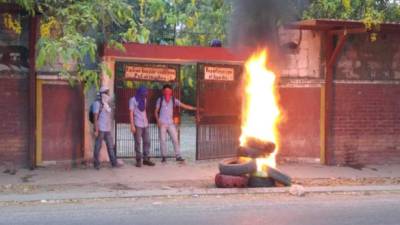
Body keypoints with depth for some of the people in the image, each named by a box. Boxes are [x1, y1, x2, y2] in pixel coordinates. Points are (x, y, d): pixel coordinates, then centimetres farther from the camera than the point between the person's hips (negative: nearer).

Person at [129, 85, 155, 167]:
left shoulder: (144, 100, 14)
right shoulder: (133, 100, -5)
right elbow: (131, 113, -8)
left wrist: (147, 121, 13)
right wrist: (132, 125, -14)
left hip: (145, 124, 6)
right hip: (137, 125, -6)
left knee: (147, 141, 5)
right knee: (138, 143, -3)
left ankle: (146, 159, 12)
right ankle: (138, 160, 3)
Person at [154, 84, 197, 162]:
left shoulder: (173, 100, 3)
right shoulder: (160, 100, 1)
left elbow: (184, 106, -1)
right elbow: (156, 111, 4)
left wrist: (195, 108, -9)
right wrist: (158, 120, -10)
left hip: (171, 123, 2)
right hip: (162, 123, -2)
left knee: (175, 139, -3)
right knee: (163, 140, 0)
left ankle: (178, 156, 2)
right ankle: (163, 156, 8)